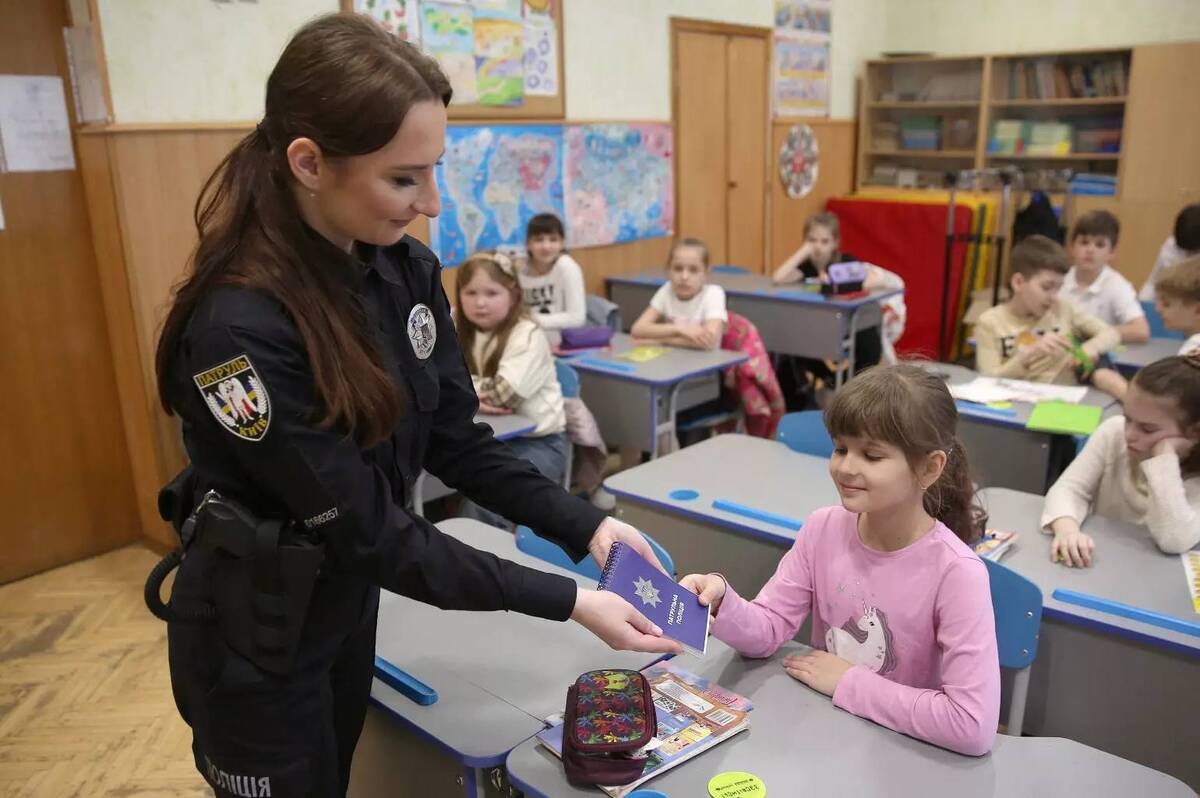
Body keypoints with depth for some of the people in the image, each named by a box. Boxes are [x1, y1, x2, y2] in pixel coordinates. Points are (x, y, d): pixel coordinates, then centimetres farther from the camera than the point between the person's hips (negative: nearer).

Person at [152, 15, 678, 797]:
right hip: (253, 638, -6)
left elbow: (456, 441, -3)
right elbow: (364, 529, -28)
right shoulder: (238, 325, -32)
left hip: (348, 604, 7)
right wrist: (566, 601, -27)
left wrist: (586, 526, -13)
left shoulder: (408, 268, -10)